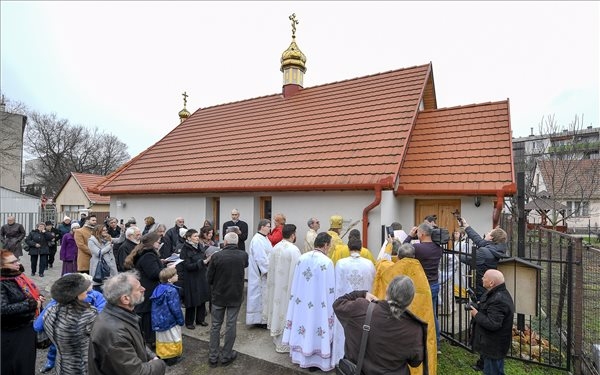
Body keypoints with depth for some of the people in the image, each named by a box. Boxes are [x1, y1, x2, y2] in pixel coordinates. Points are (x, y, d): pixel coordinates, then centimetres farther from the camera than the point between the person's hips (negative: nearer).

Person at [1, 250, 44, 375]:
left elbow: (30, 294, 16)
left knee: (28, 361, 24)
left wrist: (38, 298, -4)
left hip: (28, 327, 7)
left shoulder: (19, 275, 1)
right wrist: (32, 304, -27)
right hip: (12, 335, -7)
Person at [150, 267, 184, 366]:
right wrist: (181, 320, -9)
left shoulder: (158, 288, -2)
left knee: (162, 340, 21)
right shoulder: (172, 291, -25)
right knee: (172, 340, 11)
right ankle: (172, 359, 22)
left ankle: (162, 356, 34)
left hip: (158, 320, 7)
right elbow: (175, 308, -23)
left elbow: (155, 307, 8)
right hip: (170, 320, -7)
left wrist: (156, 319, 20)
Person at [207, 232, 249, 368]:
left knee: (215, 326, 14)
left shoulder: (216, 256, -17)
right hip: (236, 295, 1)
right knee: (231, 325, 12)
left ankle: (213, 357, 23)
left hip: (218, 295, 0)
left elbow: (209, 277, -7)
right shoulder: (243, 255, -12)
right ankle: (226, 356, 23)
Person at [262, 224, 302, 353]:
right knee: (285, 310, 4)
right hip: (288, 286, -7)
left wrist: (274, 282, 18)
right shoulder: (294, 250, -21)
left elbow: (271, 268, 8)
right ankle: (282, 345, 16)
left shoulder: (275, 247, 0)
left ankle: (276, 339, 35)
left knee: (277, 306, 19)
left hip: (275, 285, 7)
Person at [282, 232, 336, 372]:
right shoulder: (326, 262, -18)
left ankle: (301, 356, 32)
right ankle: (314, 360, 21)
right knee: (315, 326, 8)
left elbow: (295, 284, 5)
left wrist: (299, 298, 16)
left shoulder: (301, 258, -2)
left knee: (303, 322, 17)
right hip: (318, 305, -5)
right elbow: (330, 289, -13)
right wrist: (330, 307, -1)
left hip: (301, 302, 5)